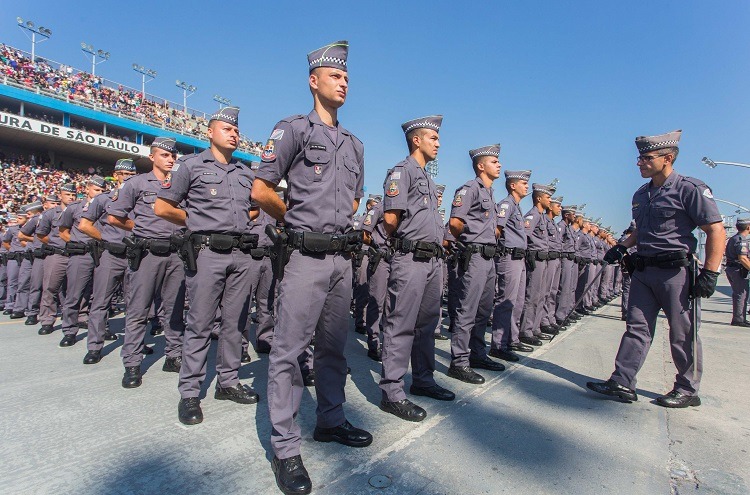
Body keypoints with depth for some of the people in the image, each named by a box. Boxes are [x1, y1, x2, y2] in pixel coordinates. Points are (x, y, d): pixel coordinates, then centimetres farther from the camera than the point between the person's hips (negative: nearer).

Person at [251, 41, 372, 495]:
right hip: (306, 256, -6)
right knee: (289, 350, -2)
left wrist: (335, 221, 14)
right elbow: (261, 190, -3)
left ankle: (331, 421, 32)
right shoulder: (294, 129, 1)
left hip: (343, 257, 6)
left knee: (334, 346, 15)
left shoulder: (355, 144, 19)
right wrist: (297, 217, 5)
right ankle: (286, 448, 10)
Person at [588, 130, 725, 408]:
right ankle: (622, 383, 8)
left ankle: (687, 390, 21)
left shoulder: (689, 189, -8)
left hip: (676, 271, -7)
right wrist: (623, 247, 10)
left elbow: (716, 231, -11)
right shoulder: (641, 194, 14)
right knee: (637, 328, 6)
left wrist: (709, 273, -16)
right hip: (643, 270, 7)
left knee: (683, 334, 5)